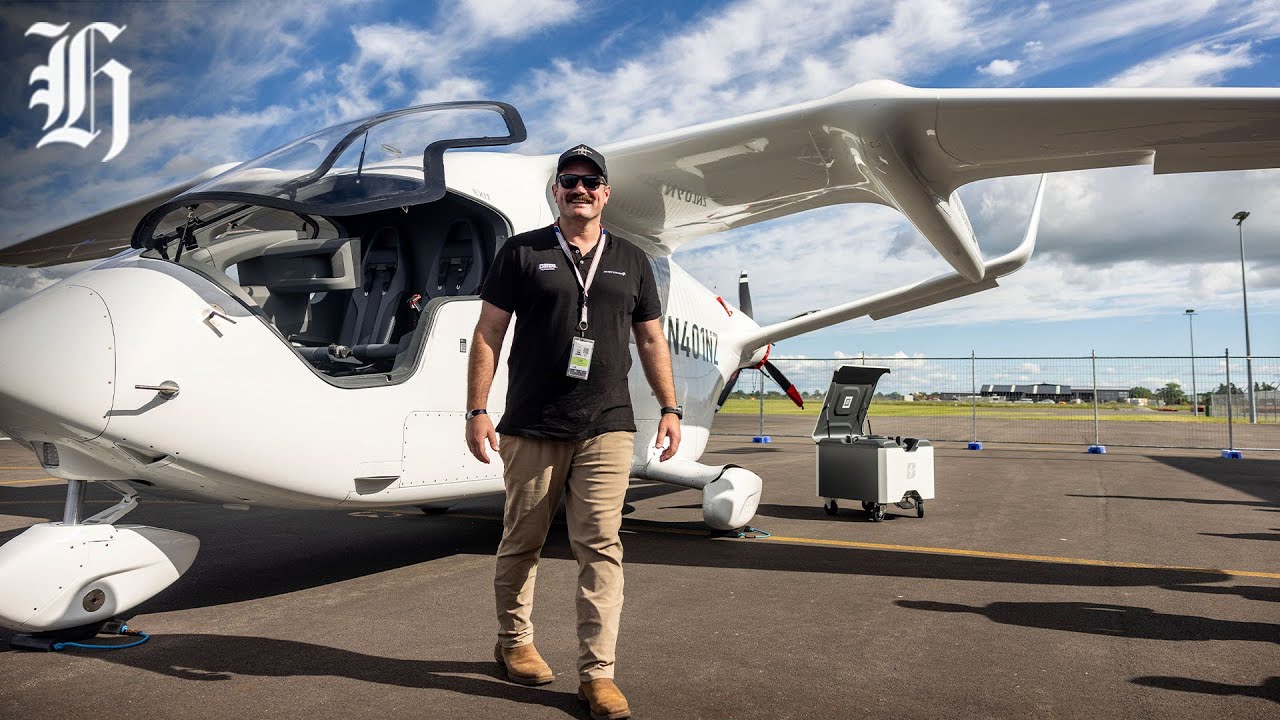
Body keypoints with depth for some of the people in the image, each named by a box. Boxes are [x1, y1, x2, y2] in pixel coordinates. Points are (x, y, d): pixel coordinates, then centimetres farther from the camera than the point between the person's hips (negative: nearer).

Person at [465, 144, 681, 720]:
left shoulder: (631, 261, 15)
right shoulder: (522, 252, 6)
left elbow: (651, 340, 16)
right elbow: (488, 333, 2)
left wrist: (670, 407, 7)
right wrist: (477, 411, -5)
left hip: (606, 429, 1)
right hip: (531, 428, -1)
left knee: (601, 546, -3)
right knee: (522, 541, 10)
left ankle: (597, 673, 5)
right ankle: (514, 642, 32)